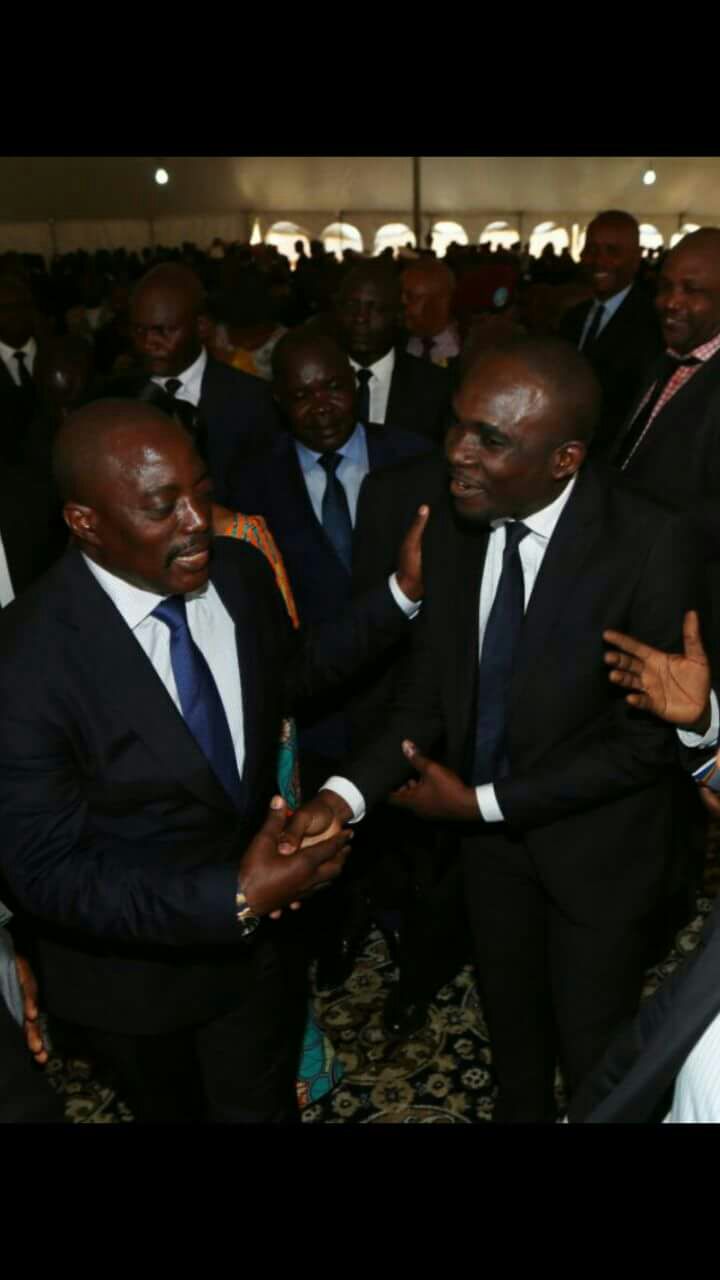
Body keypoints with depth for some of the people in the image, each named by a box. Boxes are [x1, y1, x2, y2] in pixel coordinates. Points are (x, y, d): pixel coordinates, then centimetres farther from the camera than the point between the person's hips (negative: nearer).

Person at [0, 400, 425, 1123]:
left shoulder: (241, 572, -13)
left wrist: (402, 594, -4)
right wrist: (232, 898, -35)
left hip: (256, 936, 4)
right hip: (132, 966, -3)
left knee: (264, 1109, 26)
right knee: (173, 1112, 28)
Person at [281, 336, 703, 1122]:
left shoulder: (651, 549, -27)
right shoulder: (452, 528, -12)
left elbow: (649, 742, -21)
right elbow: (428, 691, -5)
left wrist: (483, 803, -20)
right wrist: (347, 792, -21)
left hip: (595, 843, -4)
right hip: (488, 826, 4)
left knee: (593, 1051, 18)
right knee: (509, 1017, 28)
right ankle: (518, 1108, 57)